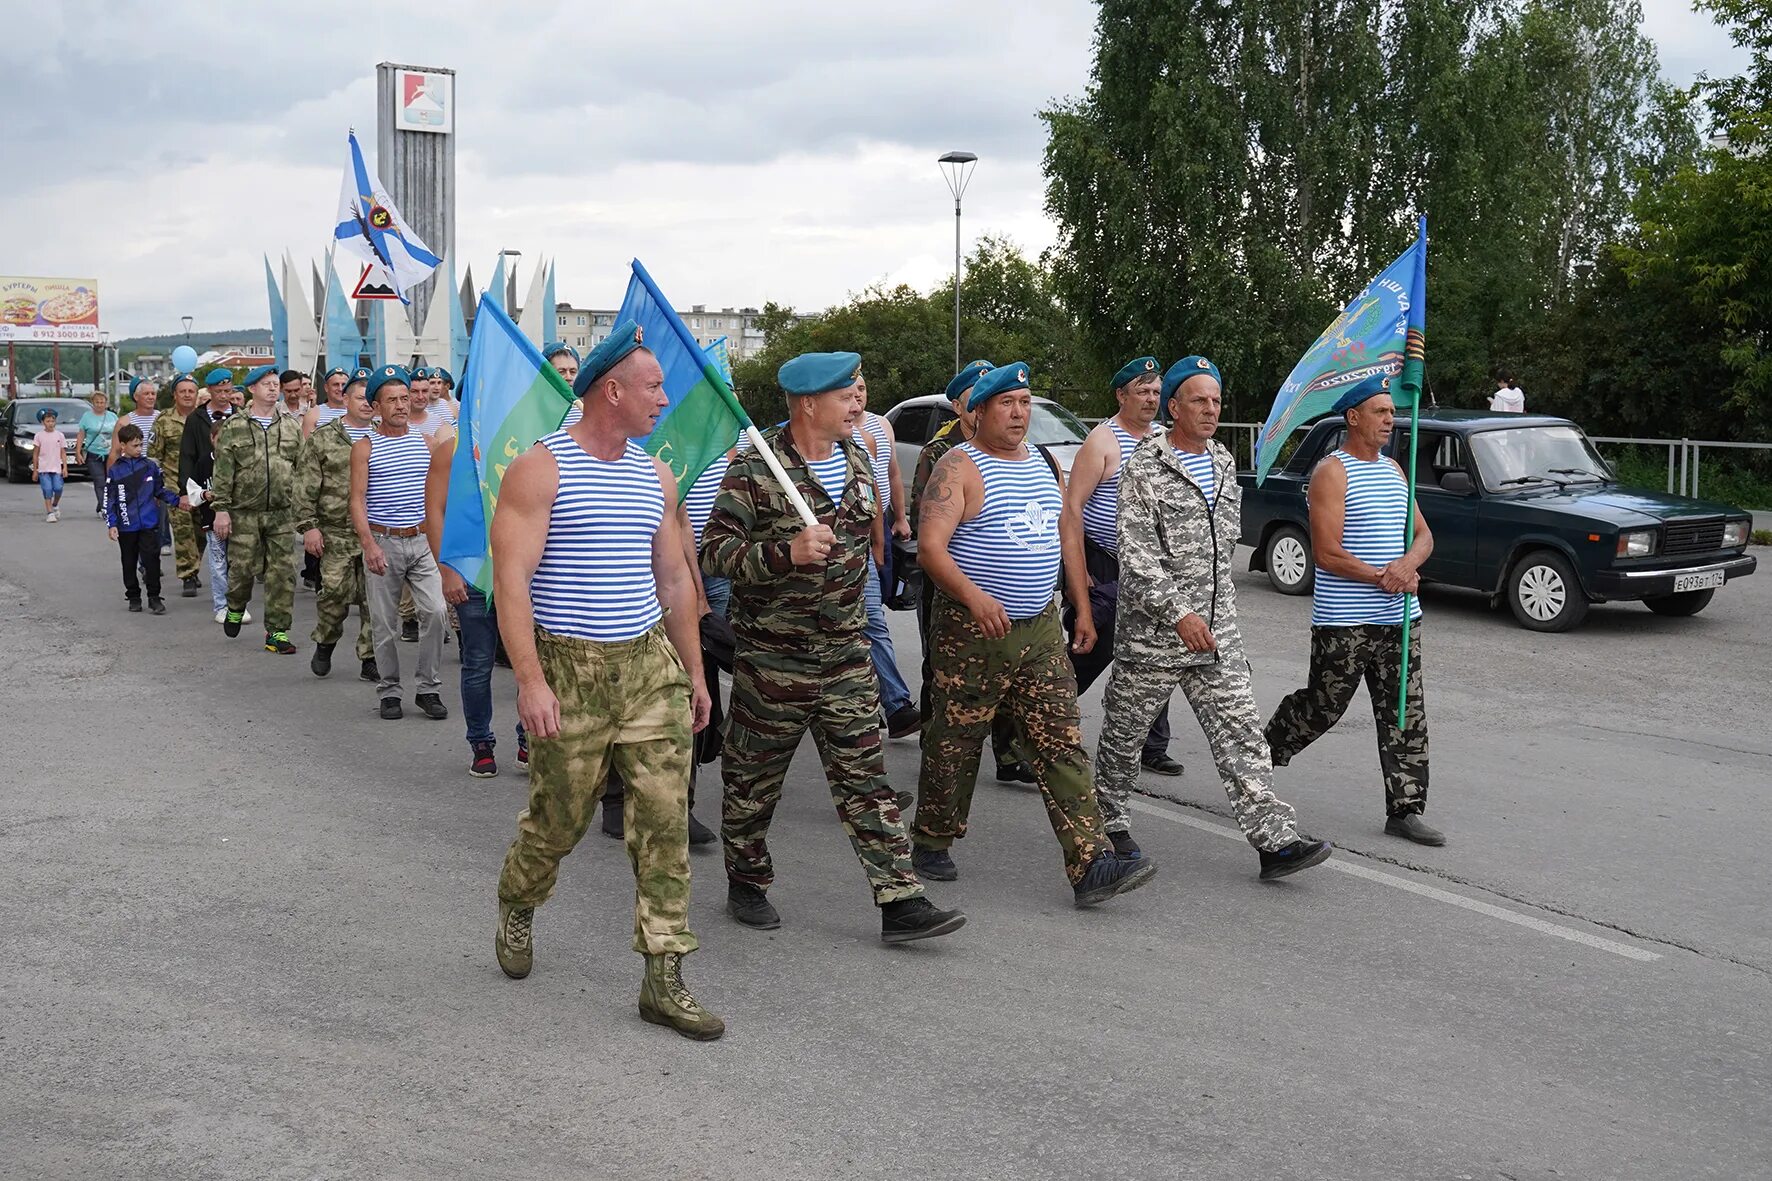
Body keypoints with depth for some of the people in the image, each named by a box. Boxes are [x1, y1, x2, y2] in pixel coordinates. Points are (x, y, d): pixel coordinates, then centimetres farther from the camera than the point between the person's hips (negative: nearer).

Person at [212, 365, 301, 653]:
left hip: (281, 513, 2)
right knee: (242, 568, 3)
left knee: (282, 573, -1)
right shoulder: (234, 428, 1)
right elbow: (223, 472, -2)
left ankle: (277, 632, 7)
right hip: (244, 513, -2)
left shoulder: (292, 426, 9)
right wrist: (221, 509, -7)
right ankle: (235, 609, 34)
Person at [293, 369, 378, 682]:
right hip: (336, 533, -2)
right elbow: (305, 487, 0)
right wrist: (308, 526, -7)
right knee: (336, 592, -6)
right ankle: (325, 643, 20)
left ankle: (369, 659, 11)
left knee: (373, 598, 2)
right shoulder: (322, 439, 3)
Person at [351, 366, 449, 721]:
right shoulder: (365, 447, -1)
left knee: (435, 611, -11)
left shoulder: (423, 442, 9)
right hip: (383, 542, -2)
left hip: (422, 541, 2)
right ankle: (389, 692, 18)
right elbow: (357, 500, -7)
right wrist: (369, 544, -19)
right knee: (385, 624, 5)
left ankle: (428, 689, 1)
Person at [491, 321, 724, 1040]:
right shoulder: (540, 468, -8)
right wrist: (530, 680, -22)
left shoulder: (655, 476, 11)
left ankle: (663, 981, 5)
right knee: (559, 820, 7)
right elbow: (511, 578, -15)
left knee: (665, 820, -1)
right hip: (568, 670, -5)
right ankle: (516, 909, 41)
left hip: (650, 665, 5)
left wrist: (693, 671, 16)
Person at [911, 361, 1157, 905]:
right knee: (955, 743, 6)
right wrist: (974, 596, -33)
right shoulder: (960, 467, -9)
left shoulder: (1040, 463, 13)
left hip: (1040, 629, 6)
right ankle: (931, 843, 27)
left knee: (1063, 746, -2)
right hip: (973, 630, -6)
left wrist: (1049, 598, 20)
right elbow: (930, 546, -20)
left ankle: (1092, 865, -5)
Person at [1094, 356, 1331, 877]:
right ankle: (1108, 821, 28)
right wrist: (1179, 612, -24)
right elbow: (1134, 554, -18)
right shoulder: (1143, 468, -10)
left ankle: (1274, 839, -2)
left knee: (1241, 735, 0)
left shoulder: (1224, 463, 12)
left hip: (1218, 632, 6)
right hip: (1152, 632, -5)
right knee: (1124, 734, 9)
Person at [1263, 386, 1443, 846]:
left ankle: (1405, 809, 9)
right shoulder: (1332, 472, -9)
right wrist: (1383, 578, -15)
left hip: (1399, 618, 7)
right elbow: (1327, 553, -16)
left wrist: (1409, 562, -10)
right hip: (1343, 622, -7)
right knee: (1321, 707, 3)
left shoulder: (1394, 469, 16)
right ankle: (1263, 753, 28)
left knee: (1406, 716, 4)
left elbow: (1424, 535, 14)